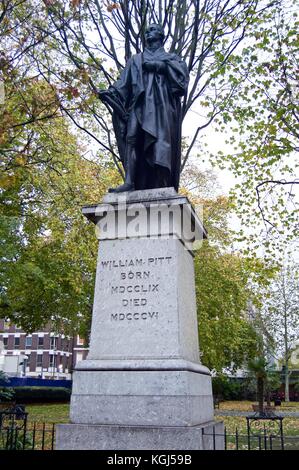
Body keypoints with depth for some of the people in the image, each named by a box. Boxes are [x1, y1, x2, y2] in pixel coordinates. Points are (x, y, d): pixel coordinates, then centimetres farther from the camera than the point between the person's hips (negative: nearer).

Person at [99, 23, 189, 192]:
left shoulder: (171, 57, 27)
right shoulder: (136, 59, 31)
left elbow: (183, 70, 5)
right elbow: (124, 83, 17)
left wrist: (160, 65, -5)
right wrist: (111, 91, -2)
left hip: (162, 103, -2)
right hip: (140, 103, 2)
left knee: (161, 140, -19)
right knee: (132, 138, -21)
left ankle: (162, 187, -28)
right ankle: (129, 182, -33)